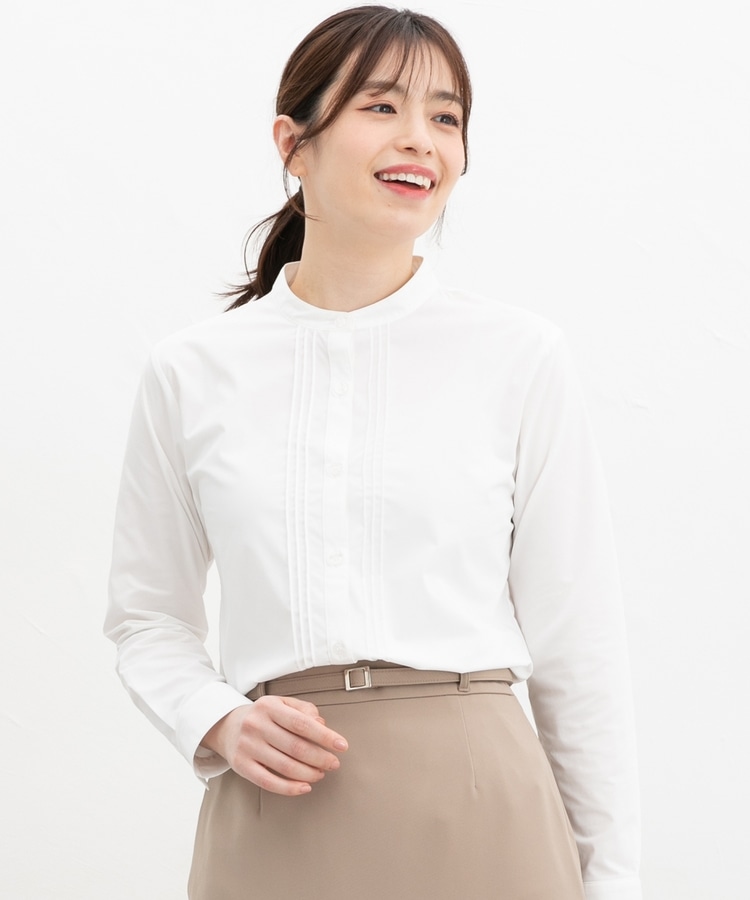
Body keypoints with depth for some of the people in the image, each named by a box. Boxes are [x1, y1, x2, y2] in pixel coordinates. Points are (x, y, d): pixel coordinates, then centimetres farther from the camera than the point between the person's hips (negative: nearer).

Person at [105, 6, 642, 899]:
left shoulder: (519, 355, 0)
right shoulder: (189, 373, 3)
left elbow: (575, 640, 2)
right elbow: (148, 618, 12)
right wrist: (220, 724, -7)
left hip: (474, 818, 0)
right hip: (275, 826, 1)